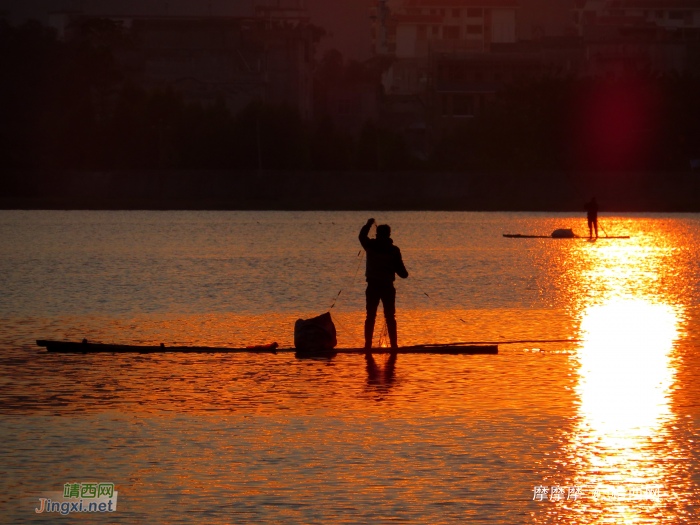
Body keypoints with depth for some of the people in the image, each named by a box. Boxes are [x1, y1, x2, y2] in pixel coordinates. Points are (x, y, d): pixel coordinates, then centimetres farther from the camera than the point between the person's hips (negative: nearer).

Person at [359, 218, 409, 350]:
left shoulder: (371, 245, -3)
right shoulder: (394, 250, -4)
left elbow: (362, 236, 21)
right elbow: (401, 271, 0)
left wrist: (368, 224, 36)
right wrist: (405, 274, 23)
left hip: (372, 286, 0)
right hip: (388, 287, 0)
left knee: (370, 316, 5)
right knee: (390, 317, 6)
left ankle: (368, 344, 0)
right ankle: (394, 344, 3)